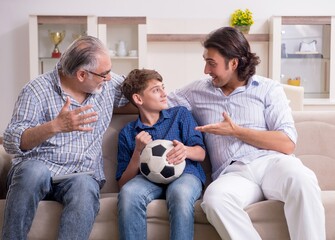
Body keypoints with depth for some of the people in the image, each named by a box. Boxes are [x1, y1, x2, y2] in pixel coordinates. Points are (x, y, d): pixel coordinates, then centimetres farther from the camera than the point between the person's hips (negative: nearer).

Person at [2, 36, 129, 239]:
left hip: (83, 175, 2)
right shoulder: (38, 90, -8)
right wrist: (55, 126, -33)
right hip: (38, 169, -2)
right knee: (33, 170, -37)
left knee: (84, 187, -34)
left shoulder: (108, 84, 7)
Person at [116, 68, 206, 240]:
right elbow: (123, 183, 11)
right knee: (128, 192, -35)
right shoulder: (127, 132, 17)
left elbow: (201, 154, 9)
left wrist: (185, 150, -14)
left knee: (180, 192, -38)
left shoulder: (180, 114, 18)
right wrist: (138, 152, -4)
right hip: (148, 179, 1)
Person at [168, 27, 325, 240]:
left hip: (271, 162, -1)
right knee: (214, 198, -36)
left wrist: (236, 131, -5)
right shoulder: (197, 91, 18)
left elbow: (288, 144, 0)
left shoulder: (269, 89, 9)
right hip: (232, 173, 1)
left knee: (302, 180, -37)